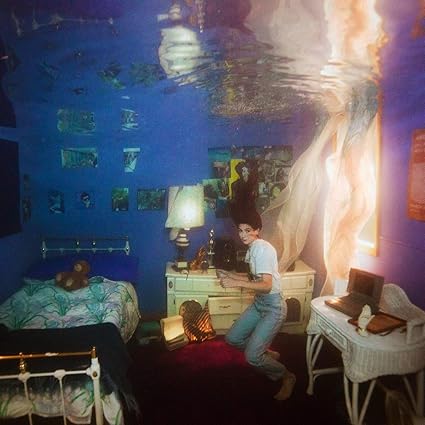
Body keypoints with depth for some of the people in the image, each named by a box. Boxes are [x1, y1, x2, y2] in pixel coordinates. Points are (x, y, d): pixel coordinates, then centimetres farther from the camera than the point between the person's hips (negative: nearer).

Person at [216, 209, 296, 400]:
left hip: (273, 306, -9)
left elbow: (266, 285, -28)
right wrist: (229, 274, 5)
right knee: (232, 338, 12)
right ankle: (268, 354, 31)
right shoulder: (252, 247, 7)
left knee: (251, 356, -10)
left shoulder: (262, 248, -22)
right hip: (258, 302, 10)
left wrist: (236, 283, -32)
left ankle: (287, 377, 16)